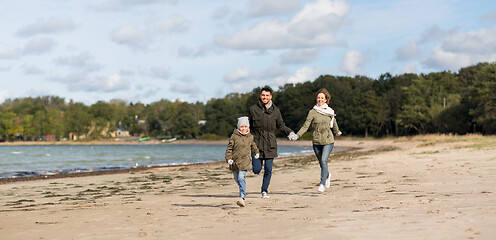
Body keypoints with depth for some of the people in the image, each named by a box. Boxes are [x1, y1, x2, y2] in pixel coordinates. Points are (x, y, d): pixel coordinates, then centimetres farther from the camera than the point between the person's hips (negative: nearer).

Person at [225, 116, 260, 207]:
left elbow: (253, 145, 29)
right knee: (237, 179, 11)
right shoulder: (234, 136, -2)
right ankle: (243, 194, 33)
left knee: (241, 178, -17)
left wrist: (256, 152, 28)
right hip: (234, 161, 1)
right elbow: (229, 148, -2)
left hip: (244, 161, -1)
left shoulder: (250, 137, 6)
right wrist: (228, 158, -11)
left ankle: (242, 198, -23)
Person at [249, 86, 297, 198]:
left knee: (268, 170, -3)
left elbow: (281, 125, 13)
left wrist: (290, 132, -4)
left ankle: (265, 190, 13)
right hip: (257, 143, 0)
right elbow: (248, 125, 11)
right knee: (256, 170, -1)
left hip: (270, 144, 1)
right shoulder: (253, 109, 1)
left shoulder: (275, 110, 4)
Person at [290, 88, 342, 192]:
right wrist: (297, 135, -19)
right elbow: (306, 125, -7)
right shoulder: (312, 112, -2)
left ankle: (322, 184, -13)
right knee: (321, 163, 11)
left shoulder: (330, 111, 5)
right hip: (316, 141, 0)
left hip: (328, 141, 0)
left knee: (324, 160, -18)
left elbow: (334, 125, 24)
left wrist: (337, 132, 38)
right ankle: (327, 176, 42)